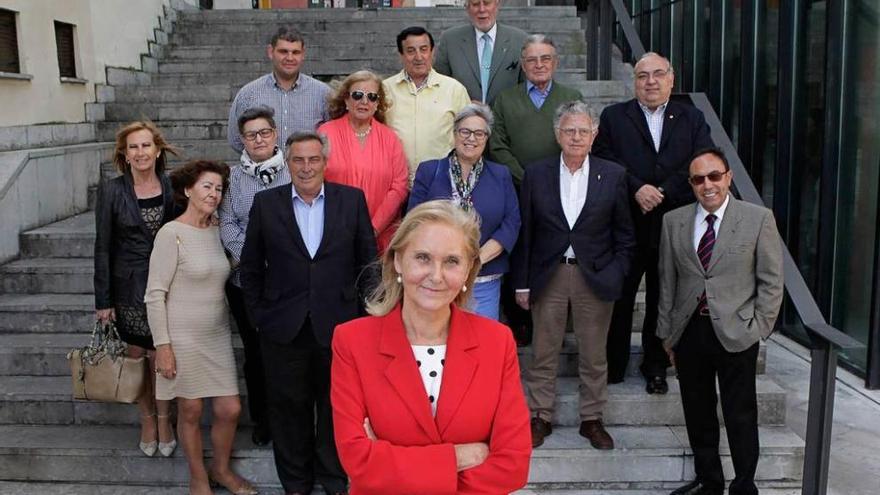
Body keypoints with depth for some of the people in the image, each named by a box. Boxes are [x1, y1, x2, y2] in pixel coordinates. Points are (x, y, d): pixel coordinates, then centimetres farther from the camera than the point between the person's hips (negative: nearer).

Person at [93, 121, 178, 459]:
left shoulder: (172, 189, -2)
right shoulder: (111, 191, -6)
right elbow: (103, 247, -4)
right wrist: (102, 300, -5)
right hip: (129, 288, 0)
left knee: (160, 357, 3)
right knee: (136, 357, 8)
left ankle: (164, 419, 24)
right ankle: (148, 420, 27)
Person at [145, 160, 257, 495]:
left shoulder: (216, 231, 5)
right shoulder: (171, 234, -13)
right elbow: (154, 295, -13)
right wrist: (163, 346, -14)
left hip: (218, 335, 5)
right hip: (183, 338, -5)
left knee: (230, 409, 7)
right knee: (190, 411, 9)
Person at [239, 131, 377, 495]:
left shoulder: (352, 199, 0)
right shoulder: (266, 204, 2)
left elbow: (368, 261, 4)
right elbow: (250, 267, 7)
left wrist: (364, 313, 0)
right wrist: (259, 315, 2)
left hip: (339, 326, 0)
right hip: (284, 329, 1)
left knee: (336, 408, 12)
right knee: (288, 408, 12)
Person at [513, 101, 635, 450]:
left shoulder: (613, 176, 1)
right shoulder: (536, 175, 1)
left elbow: (624, 235, 5)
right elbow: (524, 234, 2)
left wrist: (615, 276, -3)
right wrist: (522, 283, -1)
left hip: (595, 277, 0)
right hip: (548, 277, 0)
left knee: (594, 355, 10)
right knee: (543, 353, 8)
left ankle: (592, 419, 25)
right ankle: (540, 417, 22)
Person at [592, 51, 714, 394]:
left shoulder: (692, 119, 9)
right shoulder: (613, 117, 5)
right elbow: (604, 160, -7)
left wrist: (662, 192, -15)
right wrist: (637, 189, -18)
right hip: (626, 224, -1)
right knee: (618, 299, 6)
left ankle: (656, 367, 26)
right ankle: (612, 367, 19)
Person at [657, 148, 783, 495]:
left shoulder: (759, 219, -2)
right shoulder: (674, 221, 5)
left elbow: (771, 281, 0)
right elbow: (667, 281, 8)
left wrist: (758, 329, -5)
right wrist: (667, 332, 8)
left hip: (736, 333, -3)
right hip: (689, 332, 3)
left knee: (741, 417, 5)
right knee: (698, 415, 14)